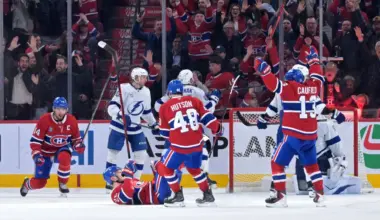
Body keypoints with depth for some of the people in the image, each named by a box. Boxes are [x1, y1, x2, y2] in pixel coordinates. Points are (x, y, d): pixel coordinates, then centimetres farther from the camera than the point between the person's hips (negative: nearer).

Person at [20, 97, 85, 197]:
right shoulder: (44, 120, -24)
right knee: (40, 183, -3)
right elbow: (35, 140, -19)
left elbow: (76, 139, 0)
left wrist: (78, 145, -22)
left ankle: (63, 184, -15)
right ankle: (27, 184, 36)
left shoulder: (72, 121, -14)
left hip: (62, 149, 2)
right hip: (45, 152, -2)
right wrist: (36, 155, -32)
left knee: (64, 157, -38)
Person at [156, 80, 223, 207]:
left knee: (165, 167, 15)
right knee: (194, 169, 28)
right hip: (197, 144, 5)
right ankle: (208, 195, 28)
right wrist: (217, 128, 21)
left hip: (180, 145, -5)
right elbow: (206, 117, 4)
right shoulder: (193, 101, 5)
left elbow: (165, 132, 7)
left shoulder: (165, 107, -1)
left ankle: (178, 196, 11)